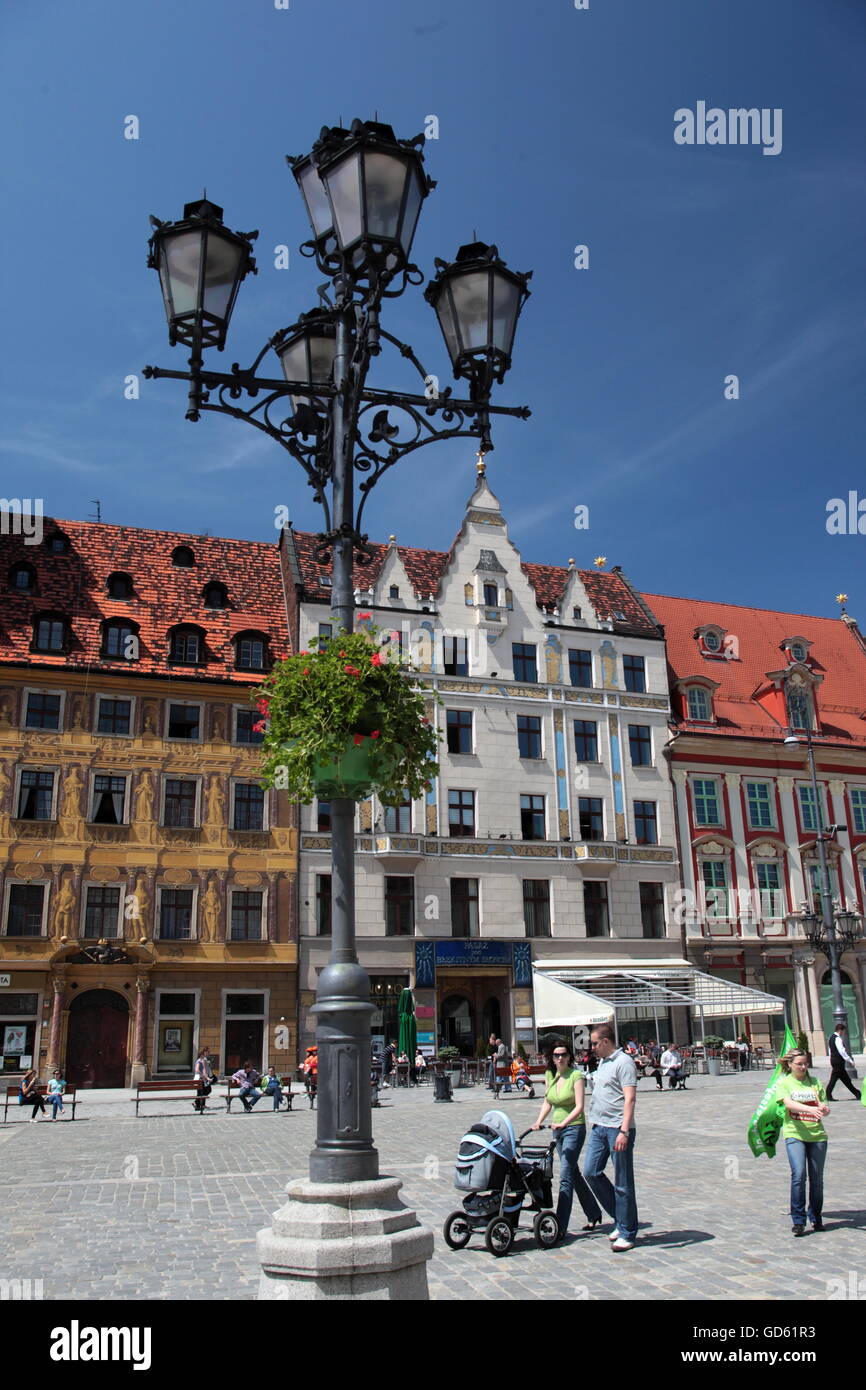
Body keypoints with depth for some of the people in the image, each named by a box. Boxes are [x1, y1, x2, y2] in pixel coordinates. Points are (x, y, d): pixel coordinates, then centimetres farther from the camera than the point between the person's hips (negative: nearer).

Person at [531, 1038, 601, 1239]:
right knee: (574, 1174, 17)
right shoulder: (549, 1075, 5)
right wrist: (539, 1121, -2)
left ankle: (561, 1227, -9)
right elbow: (547, 1102, 13)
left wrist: (563, 1123, -32)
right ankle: (594, 1213, 33)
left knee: (566, 1176, -11)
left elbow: (579, 1106, -20)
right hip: (557, 1129, 7)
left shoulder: (576, 1075, -14)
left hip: (574, 1127, -7)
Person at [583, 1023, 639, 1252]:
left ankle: (627, 1233, 11)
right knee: (591, 1172, 5)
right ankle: (621, 1218, 19)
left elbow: (629, 1098, -19)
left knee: (623, 1183, 0)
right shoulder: (603, 1062, 16)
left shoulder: (623, 1062, -12)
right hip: (599, 1128, 9)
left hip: (618, 1129, -9)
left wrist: (624, 1131, -26)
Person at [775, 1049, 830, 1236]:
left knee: (817, 1178, 7)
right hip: (794, 1134, -3)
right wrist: (810, 1109, -30)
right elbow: (789, 1103, -14)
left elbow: (823, 1106, 8)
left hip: (817, 1134, 3)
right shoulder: (783, 1083, 2)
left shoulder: (815, 1082, 10)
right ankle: (798, 1220, -4)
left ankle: (816, 1217, 25)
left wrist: (823, 1109, -17)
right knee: (799, 1175, -14)